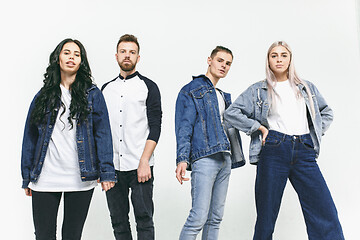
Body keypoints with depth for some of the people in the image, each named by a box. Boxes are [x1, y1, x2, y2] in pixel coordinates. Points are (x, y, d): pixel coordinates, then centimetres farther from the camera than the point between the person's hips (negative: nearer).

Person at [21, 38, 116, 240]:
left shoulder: (92, 94, 3)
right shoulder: (44, 95, 9)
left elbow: (103, 134, -2)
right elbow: (31, 136, 10)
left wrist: (106, 172, -9)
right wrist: (27, 177, 7)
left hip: (81, 179, -1)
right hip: (45, 179, 2)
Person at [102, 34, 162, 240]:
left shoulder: (149, 87, 3)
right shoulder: (106, 89, 15)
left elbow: (155, 127, -4)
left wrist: (144, 162, -13)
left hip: (140, 166, -4)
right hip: (112, 166, 4)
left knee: (144, 219, 0)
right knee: (118, 220, 10)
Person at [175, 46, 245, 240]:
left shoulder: (224, 97, 24)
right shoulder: (191, 91, 1)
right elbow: (184, 127, -8)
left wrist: (234, 158, 19)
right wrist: (182, 159, -18)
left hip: (224, 159, 8)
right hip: (204, 158, -8)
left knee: (216, 217, 9)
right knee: (199, 217, -13)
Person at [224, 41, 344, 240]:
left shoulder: (307, 88, 18)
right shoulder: (258, 90, 10)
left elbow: (327, 113, 29)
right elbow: (231, 113, 4)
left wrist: (315, 132, 13)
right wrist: (259, 127, -2)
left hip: (304, 152, 2)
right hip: (273, 151, -2)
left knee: (326, 214, -7)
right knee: (266, 215, 2)